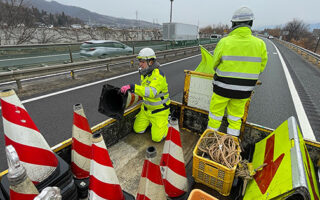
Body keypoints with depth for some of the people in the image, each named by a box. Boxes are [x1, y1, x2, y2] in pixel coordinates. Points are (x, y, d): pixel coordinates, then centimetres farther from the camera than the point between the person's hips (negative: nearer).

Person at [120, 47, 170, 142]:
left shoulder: (158, 75, -28)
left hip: (159, 111, -7)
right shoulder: (144, 74, 1)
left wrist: (132, 87, -50)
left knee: (157, 138, -5)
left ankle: (165, 120, 18)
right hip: (146, 109, 7)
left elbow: (152, 92, -45)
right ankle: (150, 120, 29)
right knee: (138, 130, 7)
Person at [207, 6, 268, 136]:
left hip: (223, 87, -3)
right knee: (236, 116, 19)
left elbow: (215, 64, -2)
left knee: (216, 112, 15)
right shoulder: (260, 44, -6)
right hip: (243, 90, 3)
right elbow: (261, 67, 4)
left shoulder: (224, 42, -14)